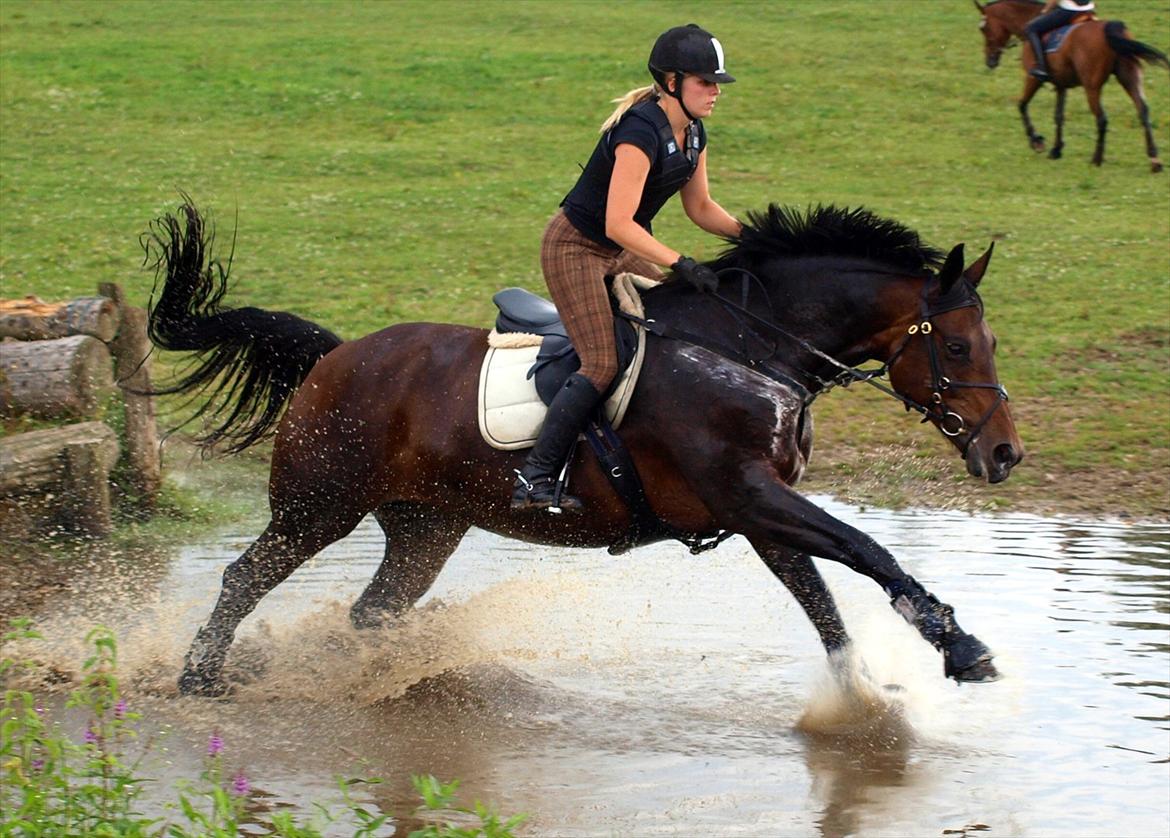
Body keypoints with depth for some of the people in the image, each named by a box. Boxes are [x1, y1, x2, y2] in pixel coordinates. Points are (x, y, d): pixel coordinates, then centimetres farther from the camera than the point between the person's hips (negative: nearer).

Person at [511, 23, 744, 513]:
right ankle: (533, 481, -20)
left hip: (625, 253, 10)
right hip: (575, 248, -10)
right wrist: (680, 265, -35)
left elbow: (701, 209, 13)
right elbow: (618, 223, -32)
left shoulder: (692, 134, 2)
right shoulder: (641, 132, -27)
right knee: (603, 365, -20)